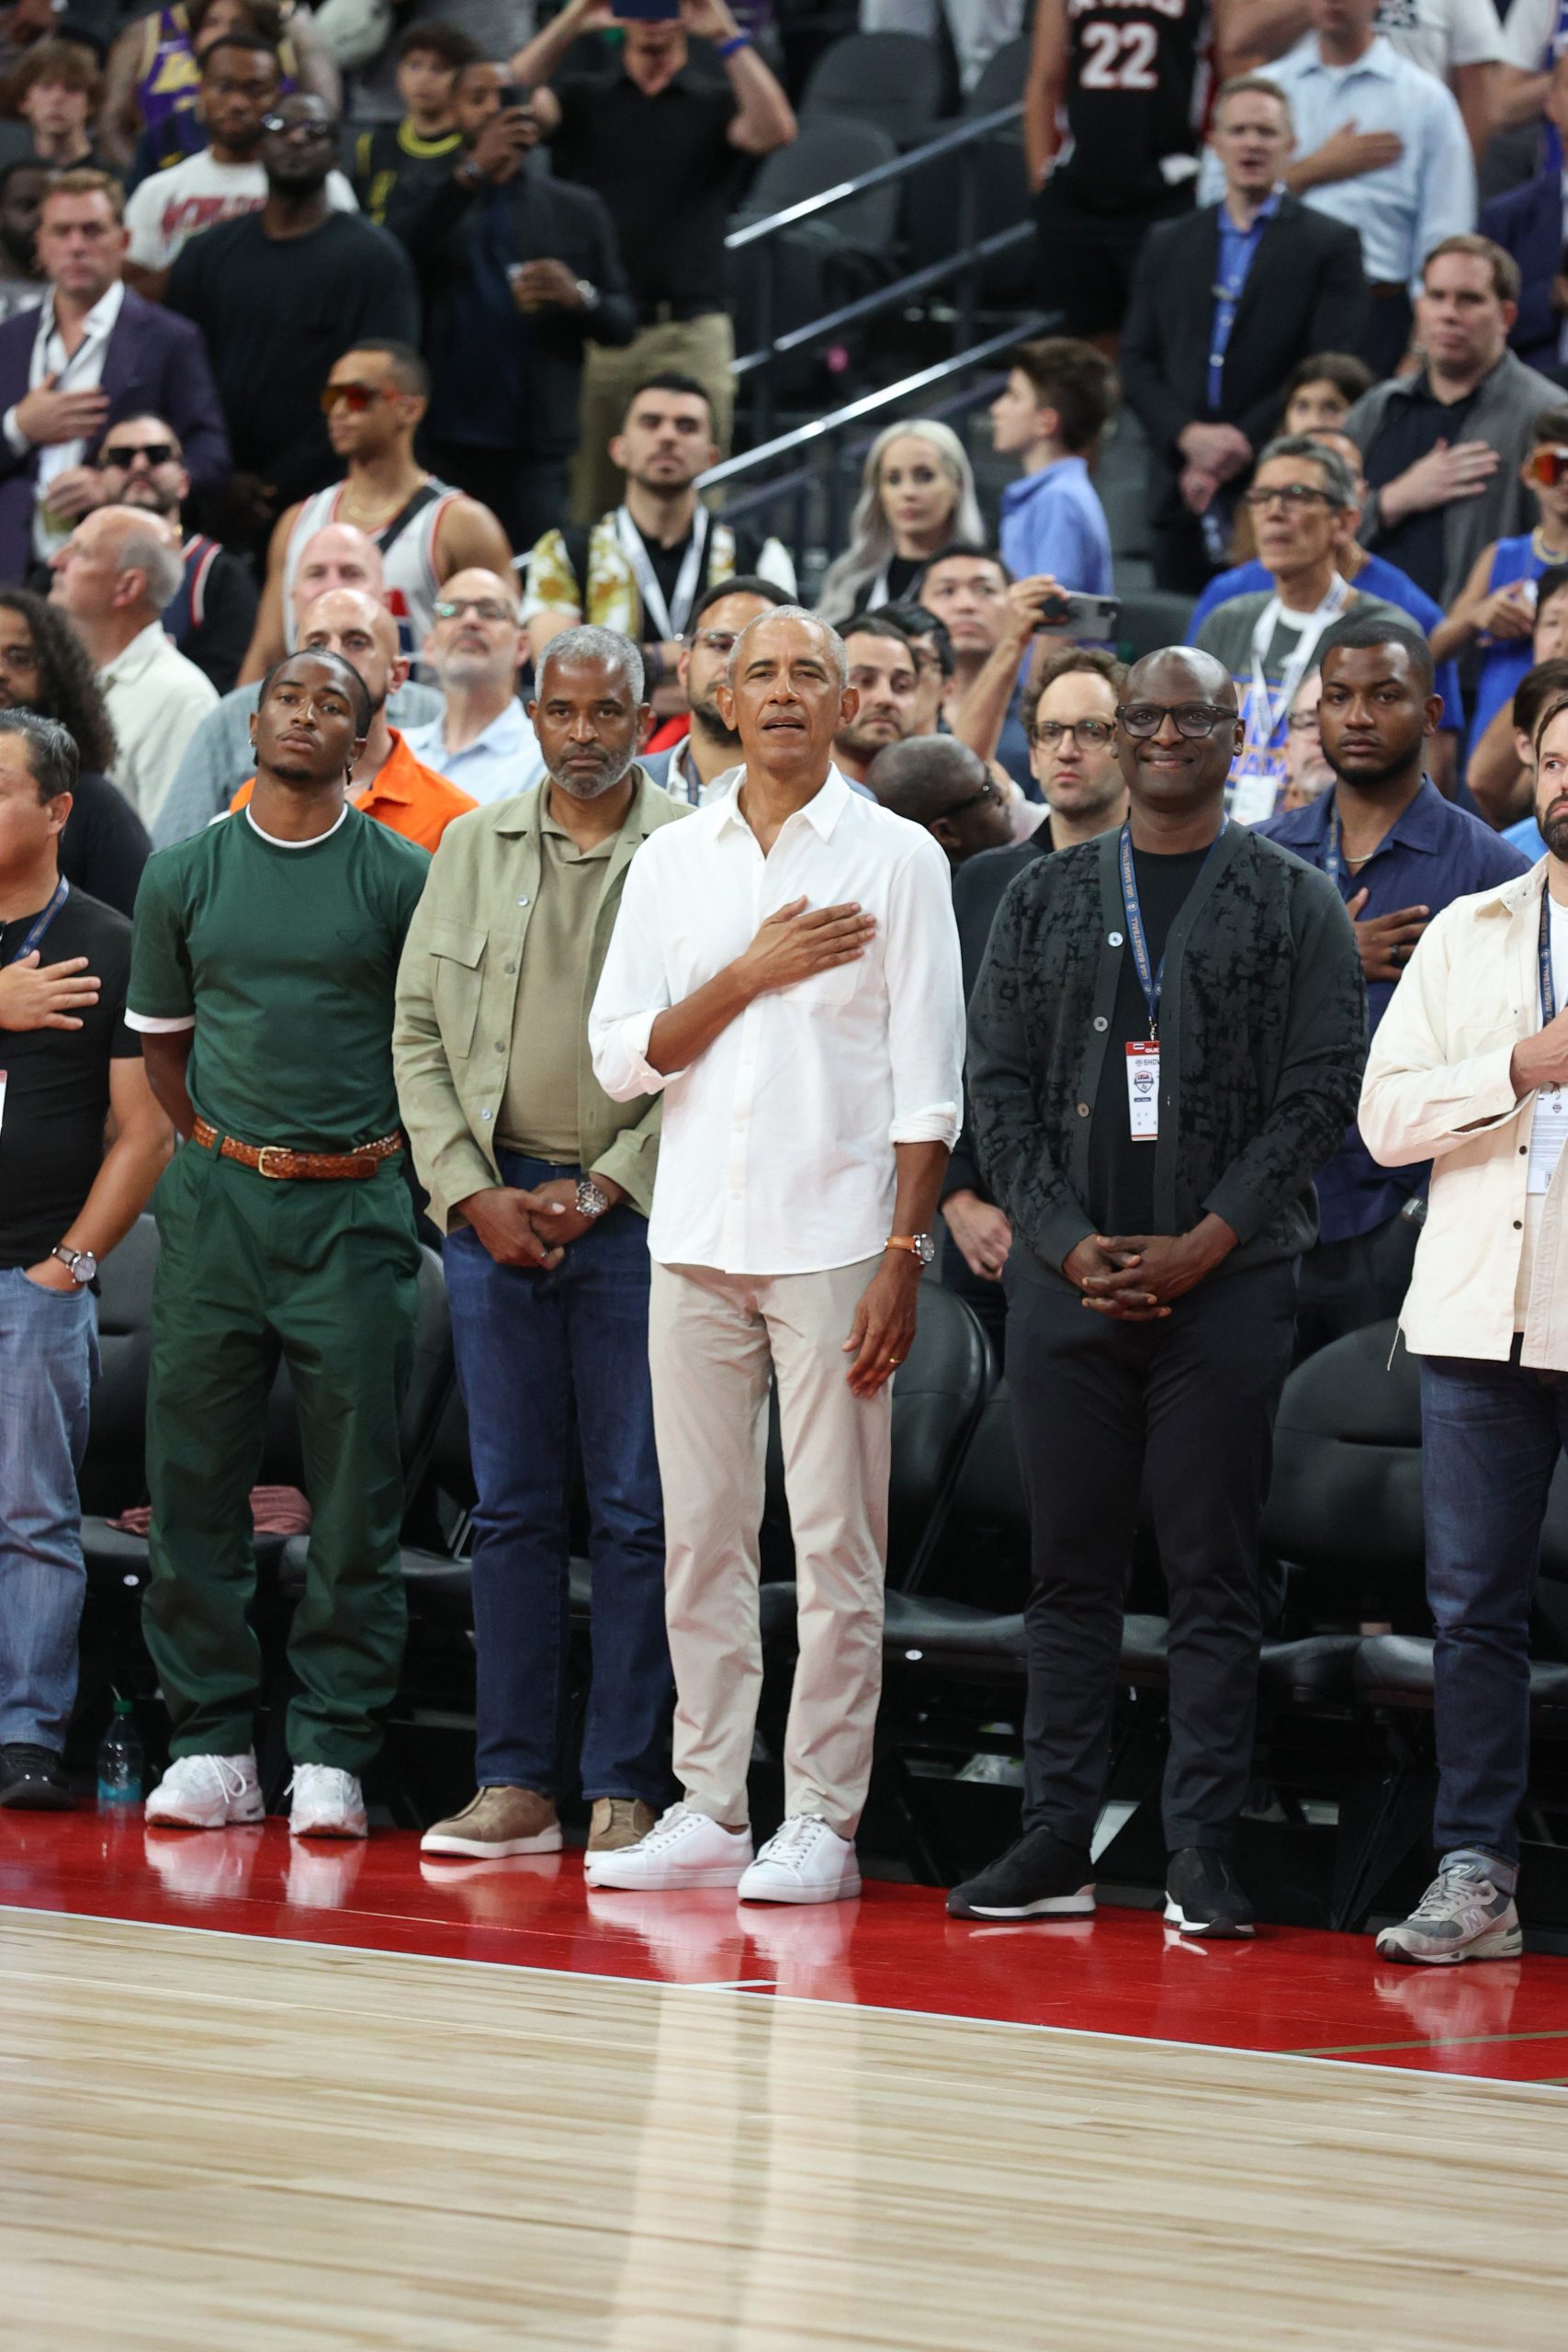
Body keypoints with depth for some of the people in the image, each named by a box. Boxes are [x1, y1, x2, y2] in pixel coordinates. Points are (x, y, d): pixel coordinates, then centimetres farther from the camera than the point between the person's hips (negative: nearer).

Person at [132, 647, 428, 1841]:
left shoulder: (401, 879, 1)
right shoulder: (185, 875, 8)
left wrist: (386, 1151, 1)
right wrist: (220, 1145, 8)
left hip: (356, 1205, -2)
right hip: (215, 1199, 2)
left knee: (356, 1487, -2)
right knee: (195, 1472, 1)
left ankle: (332, 1753, 3)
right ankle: (210, 1740, 8)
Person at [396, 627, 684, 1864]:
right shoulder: (474, 851, 10)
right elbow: (420, 1032, 10)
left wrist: (604, 1188, -10)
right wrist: (475, 1192, -1)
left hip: (633, 1206, -3)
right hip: (493, 1203, 3)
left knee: (637, 1508, -1)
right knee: (512, 1503, 6)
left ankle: (626, 1791, 2)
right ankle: (515, 1784, 9)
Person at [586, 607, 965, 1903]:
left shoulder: (896, 858, 1)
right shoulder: (672, 863, 11)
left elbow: (928, 1080, -2)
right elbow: (623, 1055, 6)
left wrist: (904, 1255, -10)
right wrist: (752, 974, -7)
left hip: (836, 1240, -4)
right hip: (697, 1240, 4)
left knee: (837, 1544, -4)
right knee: (701, 1537, 5)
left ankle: (822, 1820, 0)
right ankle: (708, 1810, 11)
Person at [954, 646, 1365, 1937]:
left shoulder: (1296, 903, 5)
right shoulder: (1048, 896, 12)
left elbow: (1321, 1093, -2)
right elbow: (999, 1082, 8)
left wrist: (1205, 1245, -11)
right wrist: (1070, 1243, -5)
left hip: (1226, 1282, -3)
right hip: (1066, 1281, 3)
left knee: (1214, 1574, -2)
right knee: (1071, 1569, 5)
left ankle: (1204, 1851, -1)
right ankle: (1058, 1842, 7)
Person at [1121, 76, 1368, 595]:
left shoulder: (1330, 245, 5)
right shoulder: (1167, 245, 17)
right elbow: (1137, 362, 12)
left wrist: (1243, 446, -10)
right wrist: (1189, 435, -7)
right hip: (1184, 501, 4)